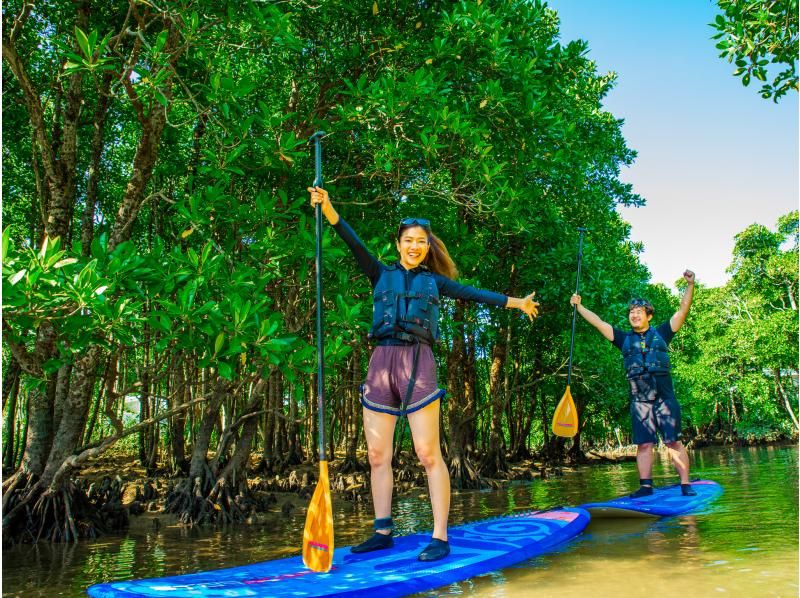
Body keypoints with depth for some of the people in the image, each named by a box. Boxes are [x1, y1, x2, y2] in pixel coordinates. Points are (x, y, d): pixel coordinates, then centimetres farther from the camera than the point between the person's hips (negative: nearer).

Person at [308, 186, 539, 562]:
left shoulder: (433, 280, 17)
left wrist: (515, 302, 29)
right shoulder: (382, 274, 16)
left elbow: (474, 294, 25)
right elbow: (354, 244, 3)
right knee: (377, 455, 4)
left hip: (417, 363, -2)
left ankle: (440, 538, -2)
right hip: (381, 362, 2)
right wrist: (328, 209, -10)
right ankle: (383, 532, 15)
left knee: (428, 453, -7)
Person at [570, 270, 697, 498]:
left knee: (674, 442, -3)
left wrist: (690, 286, -1)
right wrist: (579, 306, 12)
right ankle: (645, 486, 4)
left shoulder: (661, 333, 12)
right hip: (639, 400, 2)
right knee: (643, 444, 1)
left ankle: (685, 485, 0)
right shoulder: (624, 339, 15)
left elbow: (682, 311, 8)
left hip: (664, 396, -2)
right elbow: (599, 323, 15)